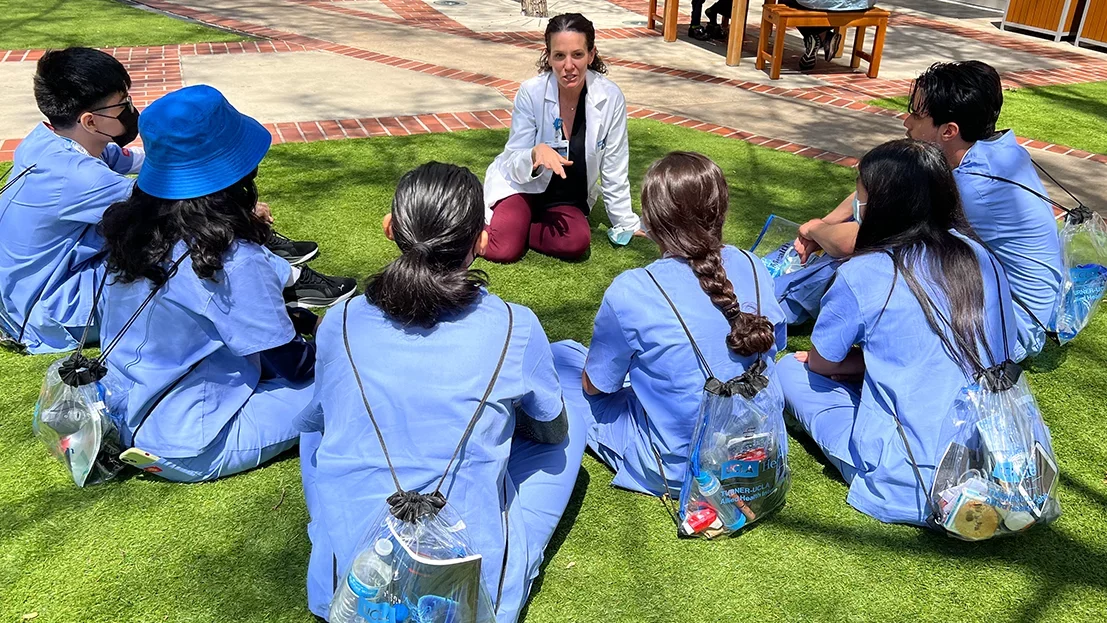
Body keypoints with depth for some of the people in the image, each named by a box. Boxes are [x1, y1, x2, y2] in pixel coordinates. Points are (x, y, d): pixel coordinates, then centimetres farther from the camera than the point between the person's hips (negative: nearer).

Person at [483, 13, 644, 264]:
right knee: (503, 250, -25)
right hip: (521, 185, -2)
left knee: (577, 242, -28)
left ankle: (516, 229, -1)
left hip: (568, 200, 2)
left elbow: (614, 170, -7)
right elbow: (514, 164, -16)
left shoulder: (611, 97, -17)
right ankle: (486, 218, 9)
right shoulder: (531, 92, -20)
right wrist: (536, 154, -38)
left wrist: (625, 223, -3)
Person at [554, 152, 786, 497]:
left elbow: (594, 385, -12)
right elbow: (774, 345, 6)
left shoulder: (630, 292, -27)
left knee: (559, 356, 10)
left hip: (676, 468, -3)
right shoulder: (753, 266, -12)